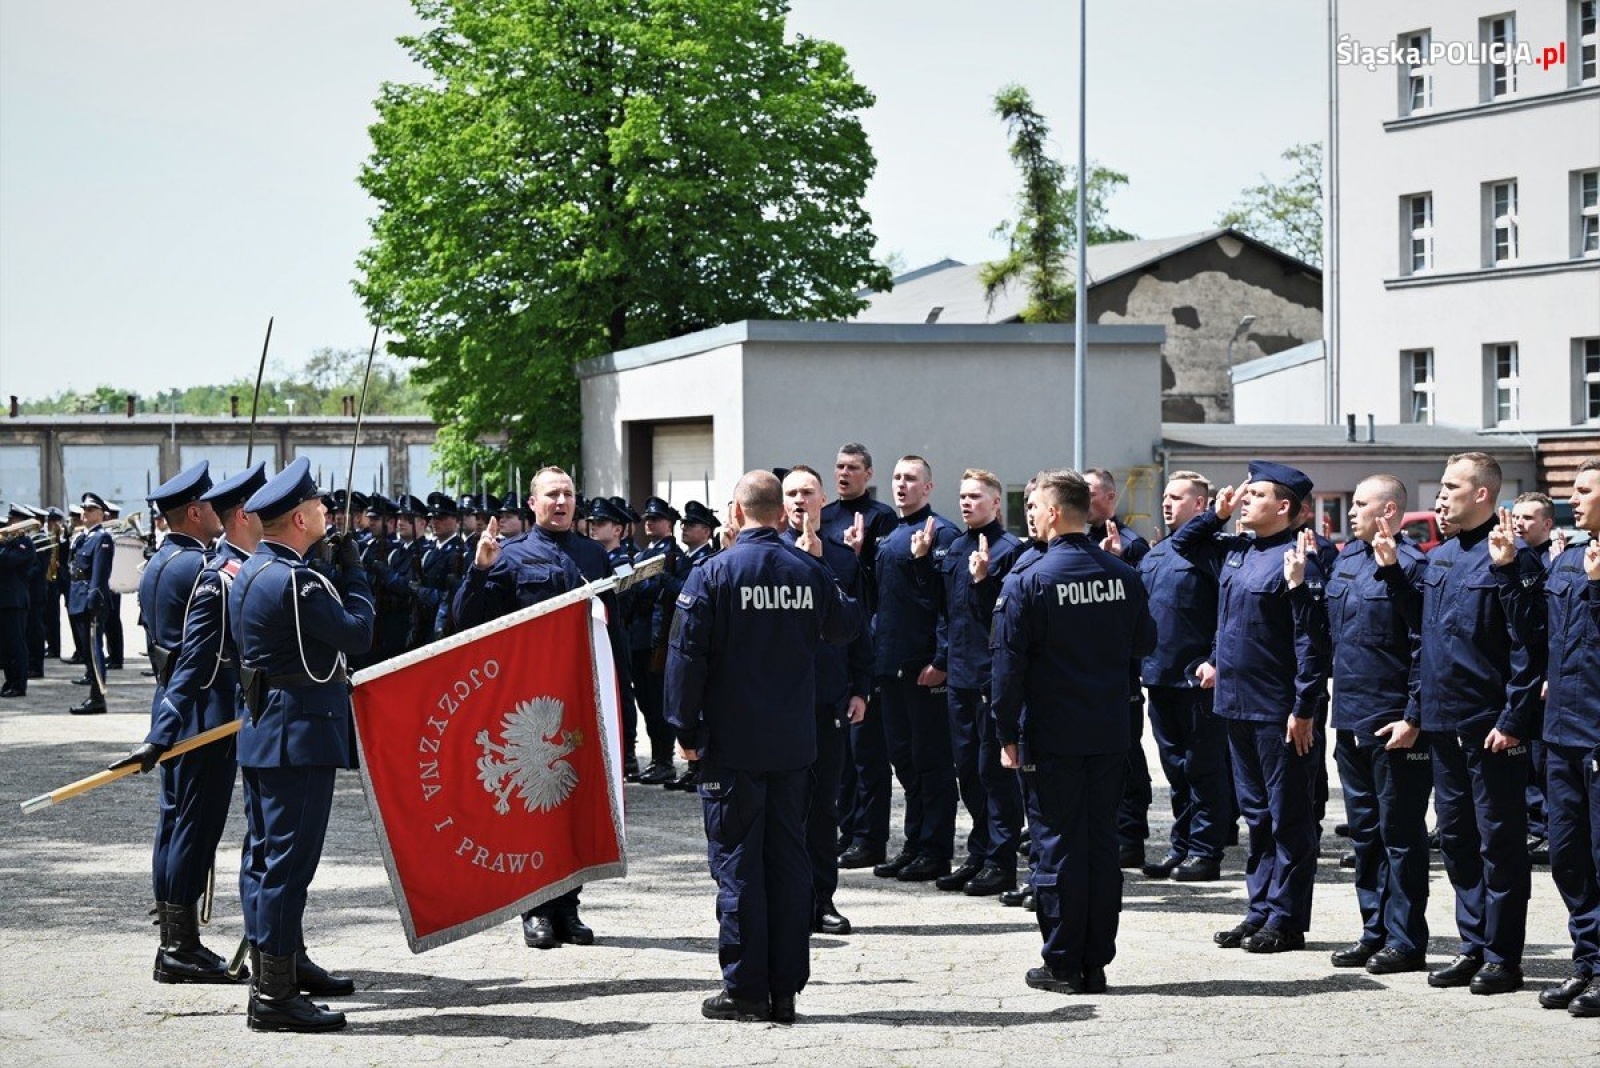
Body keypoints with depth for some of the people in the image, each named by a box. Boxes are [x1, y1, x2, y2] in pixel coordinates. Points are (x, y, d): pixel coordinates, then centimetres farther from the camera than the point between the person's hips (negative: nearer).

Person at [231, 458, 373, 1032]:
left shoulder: (248, 573, 12)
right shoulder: (293, 579, -19)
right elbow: (358, 633, -14)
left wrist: (334, 574, 11)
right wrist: (352, 569, -3)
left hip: (262, 733, 10)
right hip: (300, 737, -10)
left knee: (265, 856, 13)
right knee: (288, 861, -7)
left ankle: (269, 978, 20)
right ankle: (275, 995, -5)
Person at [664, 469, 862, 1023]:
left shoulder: (713, 573, -10)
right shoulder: (811, 572, 1)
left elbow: (688, 655, -11)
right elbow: (846, 627, 19)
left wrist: (686, 730, -3)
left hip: (731, 744, -4)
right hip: (794, 745, 4)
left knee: (737, 863, 2)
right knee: (789, 861, 8)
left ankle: (744, 990, 4)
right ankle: (786, 990, 11)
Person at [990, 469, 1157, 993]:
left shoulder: (1028, 579, -12)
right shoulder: (1123, 576, 2)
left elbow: (1009, 663, -12)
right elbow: (1144, 642, 13)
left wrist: (1007, 734, -6)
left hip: (1051, 737, -4)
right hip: (1110, 733, 4)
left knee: (1057, 845, 2)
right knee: (1102, 842, 9)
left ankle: (1063, 964, 5)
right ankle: (1096, 963, 13)